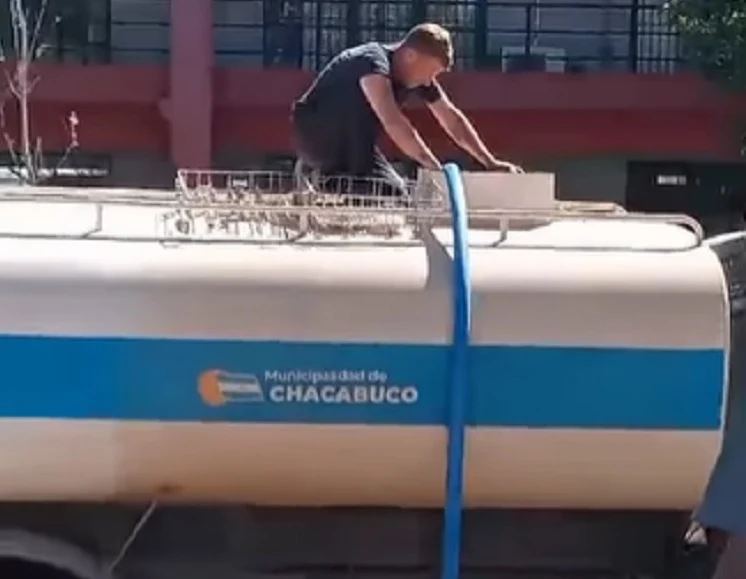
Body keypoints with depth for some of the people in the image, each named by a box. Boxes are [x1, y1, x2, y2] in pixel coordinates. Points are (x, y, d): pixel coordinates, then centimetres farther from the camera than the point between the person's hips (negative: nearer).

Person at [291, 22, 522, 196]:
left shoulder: (418, 77, -5)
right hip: (313, 133, -7)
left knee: (394, 191, -7)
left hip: (345, 150, 7)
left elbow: (452, 119, 0)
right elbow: (393, 122, -43)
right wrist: (435, 169, -47)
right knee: (361, 103, -32)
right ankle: (359, 179, -28)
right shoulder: (373, 62, -30)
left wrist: (490, 162, -8)